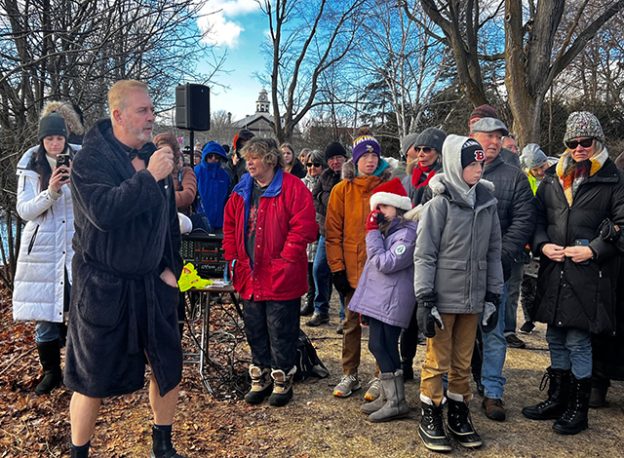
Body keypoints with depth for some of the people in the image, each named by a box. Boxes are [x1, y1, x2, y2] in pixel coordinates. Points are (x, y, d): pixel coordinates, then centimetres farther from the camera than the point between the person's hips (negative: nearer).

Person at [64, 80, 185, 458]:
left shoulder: (155, 156, 6)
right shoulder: (91, 159, -12)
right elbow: (103, 212, -30)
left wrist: (171, 267, 6)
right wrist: (148, 177, -26)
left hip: (153, 282, 6)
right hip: (104, 286, -5)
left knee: (169, 369, 12)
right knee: (93, 380, 6)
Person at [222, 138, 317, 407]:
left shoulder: (293, 188, -10)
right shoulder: (241, 191, 10)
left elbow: (303, 227, -16)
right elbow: (230, 226, 17)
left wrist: (284, 260, -17)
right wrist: (233, 257, 6)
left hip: (281, 278, -6)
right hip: (250, 275, 6)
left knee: (281, 333, 5)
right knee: (254, 330, 16)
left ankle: (282, 381, 22)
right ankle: (260, 379, 31)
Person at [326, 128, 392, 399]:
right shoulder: (342, 190, 1)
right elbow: (333, 232, 1)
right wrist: (337, 267, -4)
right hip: (352, 270, 1)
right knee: (352, 324, 12)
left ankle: (381, 377, 22)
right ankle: (350, 376, 26)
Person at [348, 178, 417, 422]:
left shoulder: (408, 233, -13)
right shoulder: (387, 229, 18)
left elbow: (386, 264, -19)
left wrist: (372, 233, -14)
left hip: (390, 301, -10)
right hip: (378, 298, 10)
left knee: (381, 347, -9)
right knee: (381, 346, 13)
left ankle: (397, 402, 0)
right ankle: (387, 397, 23)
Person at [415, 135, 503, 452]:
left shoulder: (486, 203, 6)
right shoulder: (440, 203, -9)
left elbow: (493, 252, 11)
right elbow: (424, 254, -10)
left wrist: (493, 296, 9)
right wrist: (425, 300, -12)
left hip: (473, 299, 5)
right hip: (443, 298, -4)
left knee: (463, 362, 14)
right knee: (436, 361, 5)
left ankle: (458, 415, 30)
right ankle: (430, 419, 21)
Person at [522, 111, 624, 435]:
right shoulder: (553, 177, 10)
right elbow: (537, 216, 12)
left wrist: (594, 250, -13)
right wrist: (542, 244, -4)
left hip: (587, 275, -4)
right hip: (553, 273, 4)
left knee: (578, 342, 3)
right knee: (556, 339, 15)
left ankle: (578, 409, 20)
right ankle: (557, 399, 32)